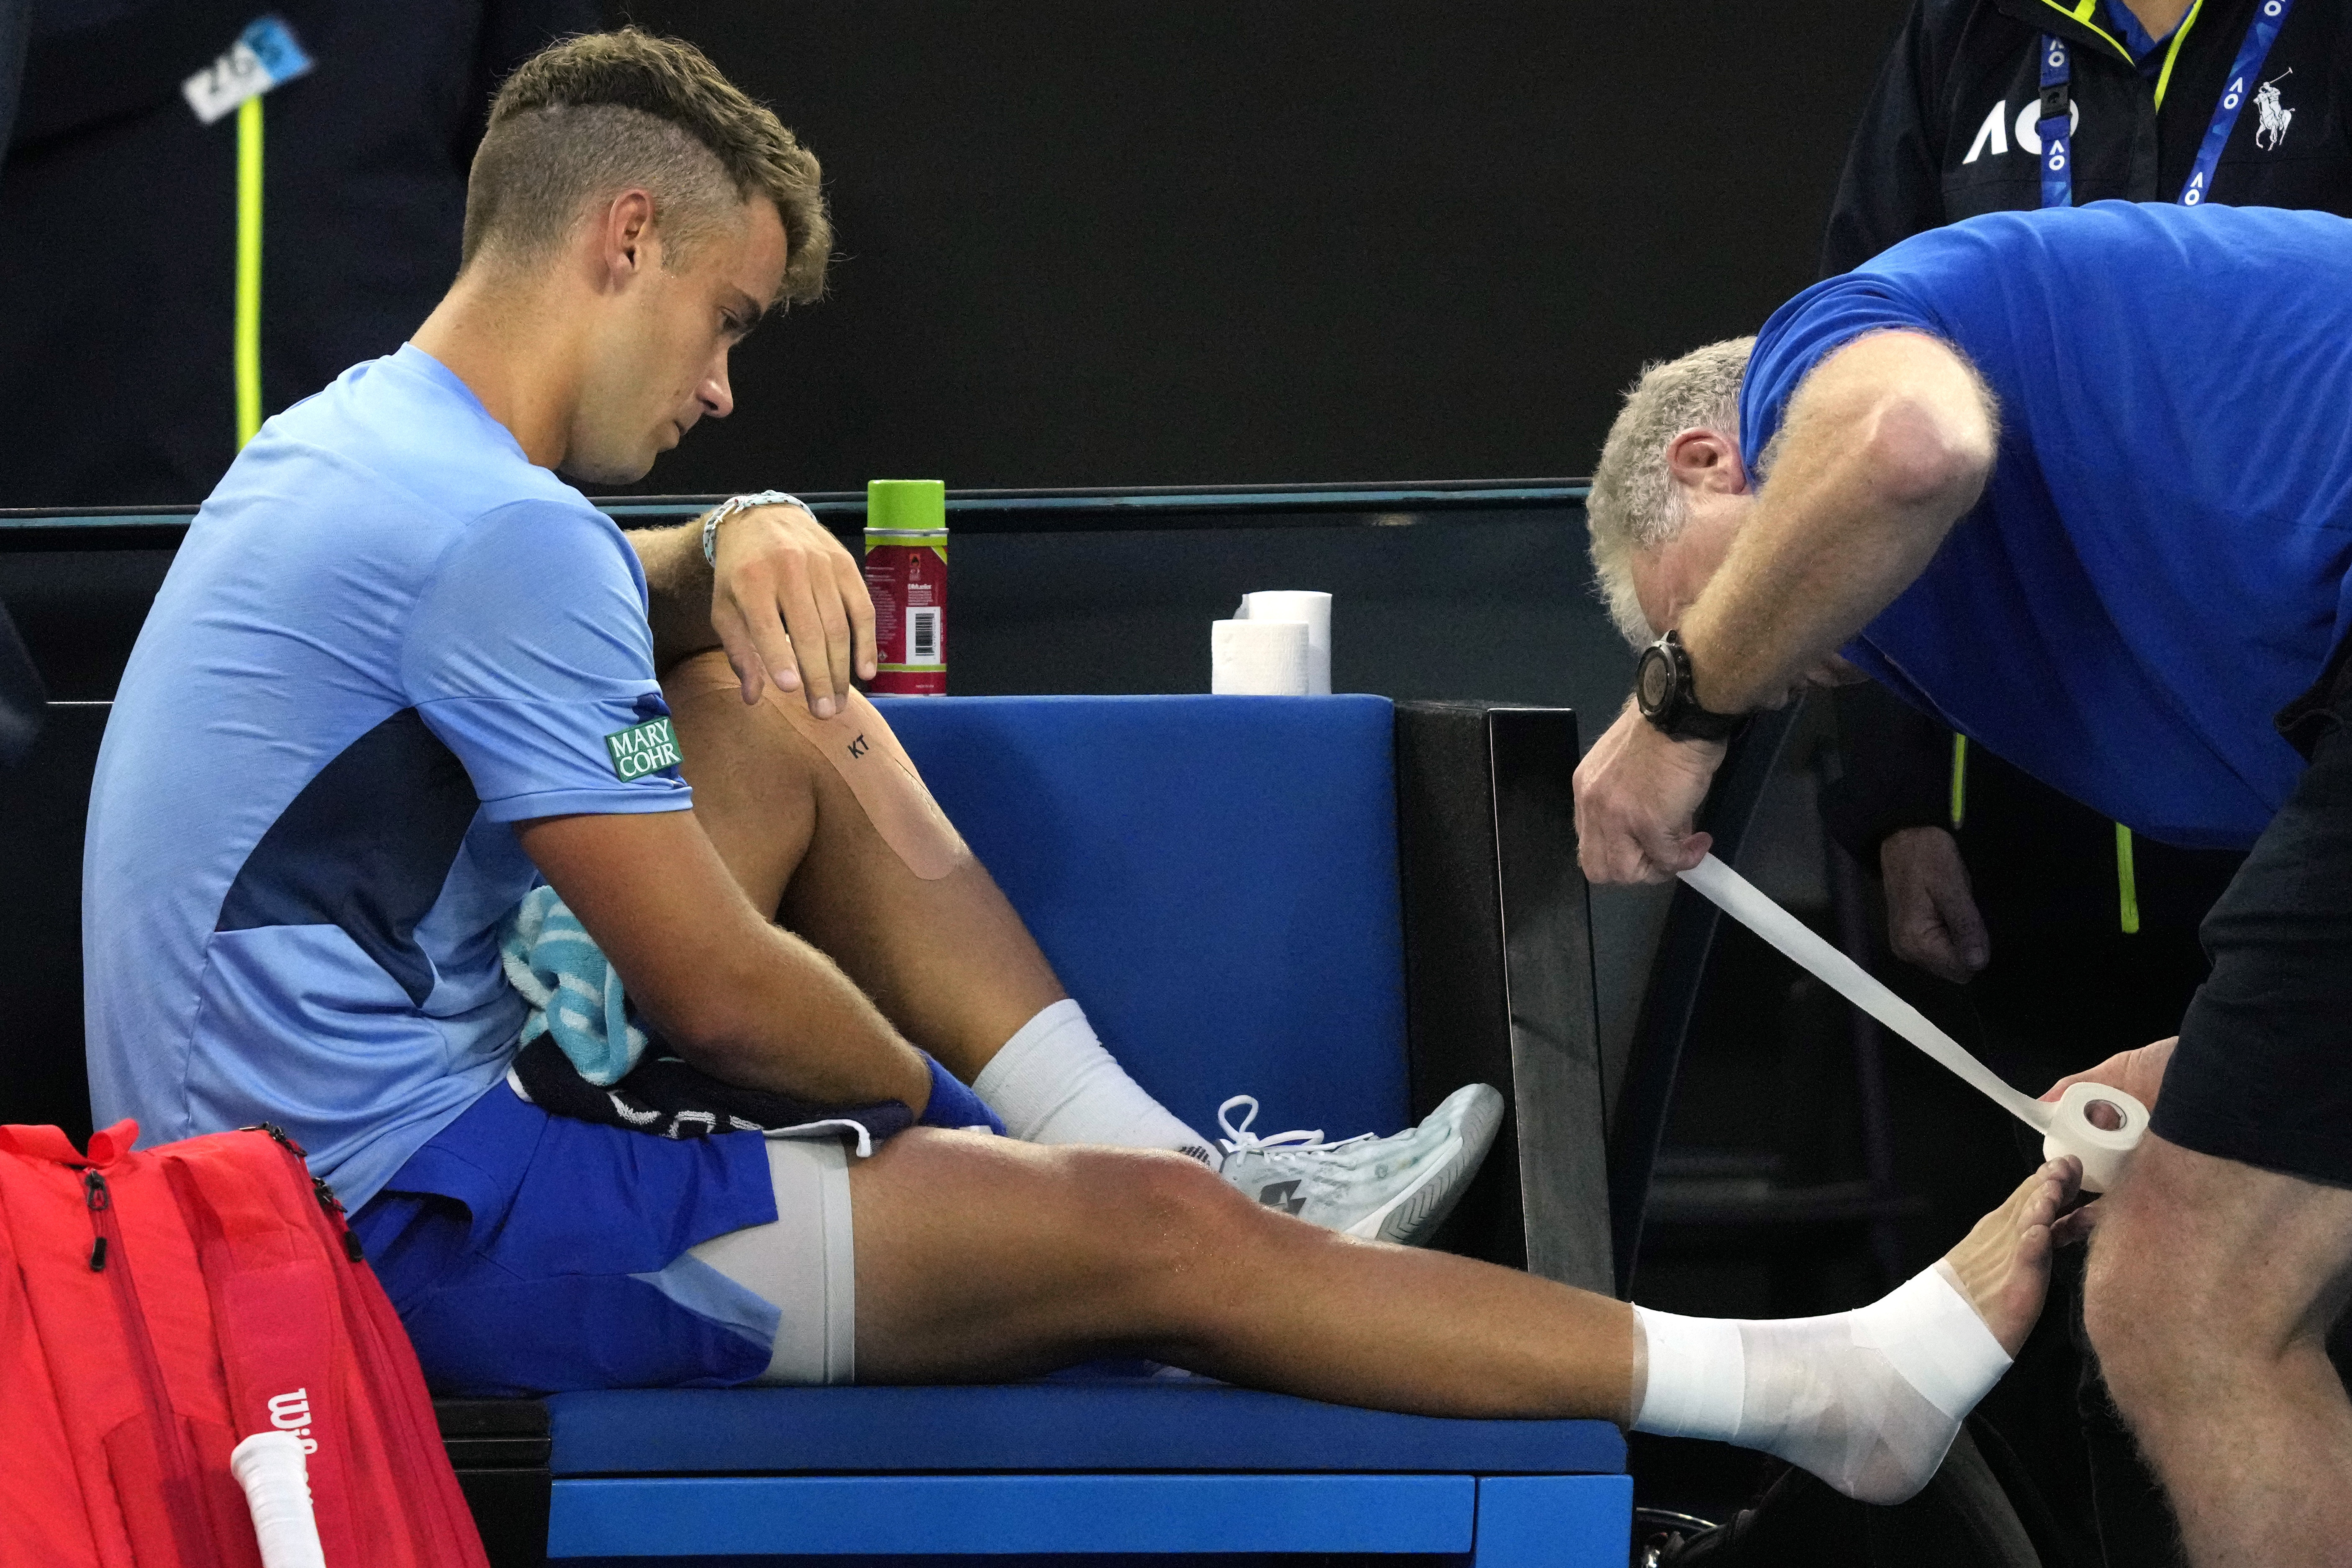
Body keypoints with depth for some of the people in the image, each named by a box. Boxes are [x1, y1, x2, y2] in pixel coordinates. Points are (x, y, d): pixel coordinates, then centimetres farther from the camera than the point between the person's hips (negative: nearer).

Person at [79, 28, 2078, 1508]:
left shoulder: (355, 438, 10)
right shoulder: (493, 530, -20)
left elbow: (577, 621, 31)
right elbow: (723, 1001, -18)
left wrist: (738, 544, 7)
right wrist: (941, 1108, 3)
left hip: (279, 1142, 10)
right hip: (407, 1226, -10)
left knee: (780, 717, 16)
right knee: (1157, 1244, -11)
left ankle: (1150, 1145, 19)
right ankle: (1822, 1392, -6)